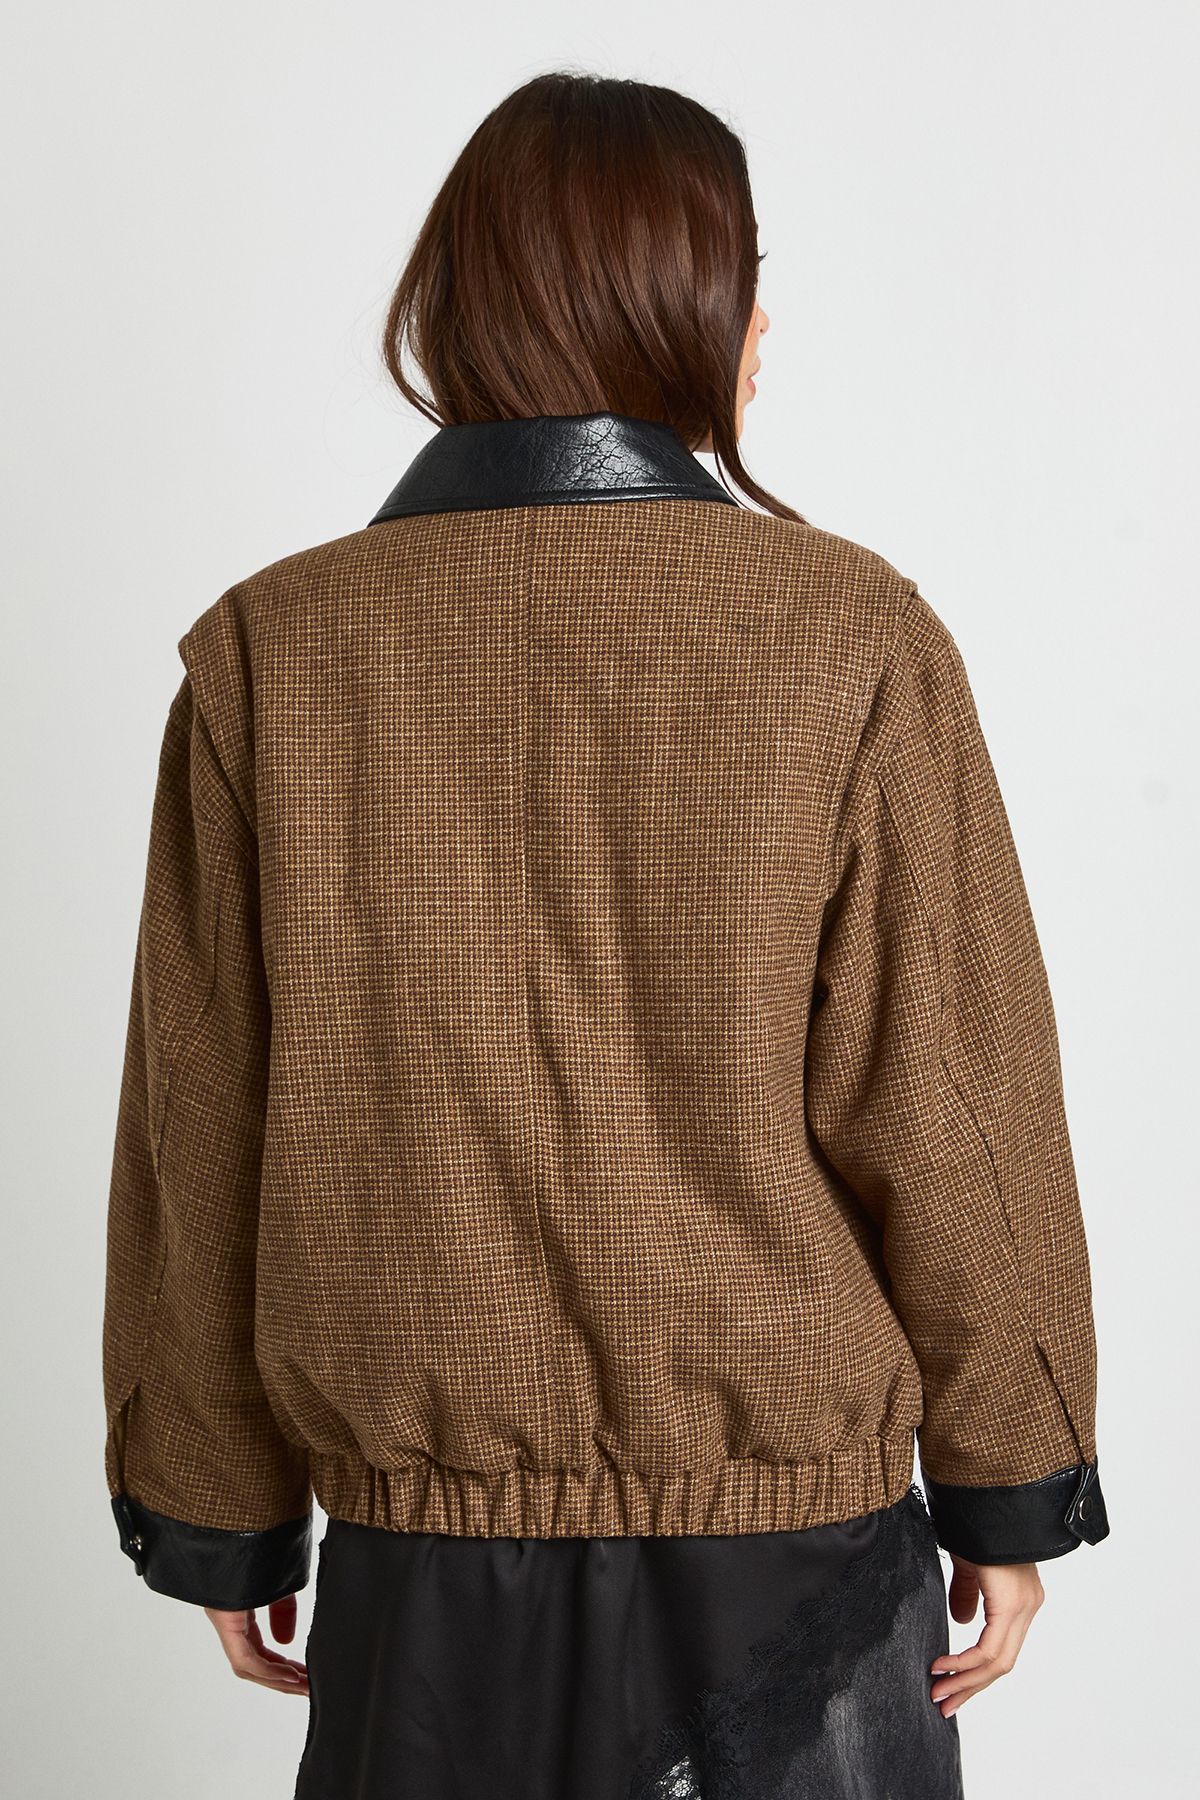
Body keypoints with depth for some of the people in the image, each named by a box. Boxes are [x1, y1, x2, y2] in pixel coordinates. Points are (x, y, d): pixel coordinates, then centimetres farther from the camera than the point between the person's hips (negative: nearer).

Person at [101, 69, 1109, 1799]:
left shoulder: (270, 653, -6)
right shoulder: (853, 638, -11)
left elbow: (199, 1132, -2)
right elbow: (950, 1105, -9)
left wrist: (221, 1515, 10)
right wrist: (1009, 1490, 4)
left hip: (428, 1541, 2)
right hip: (791, 1525, -1)